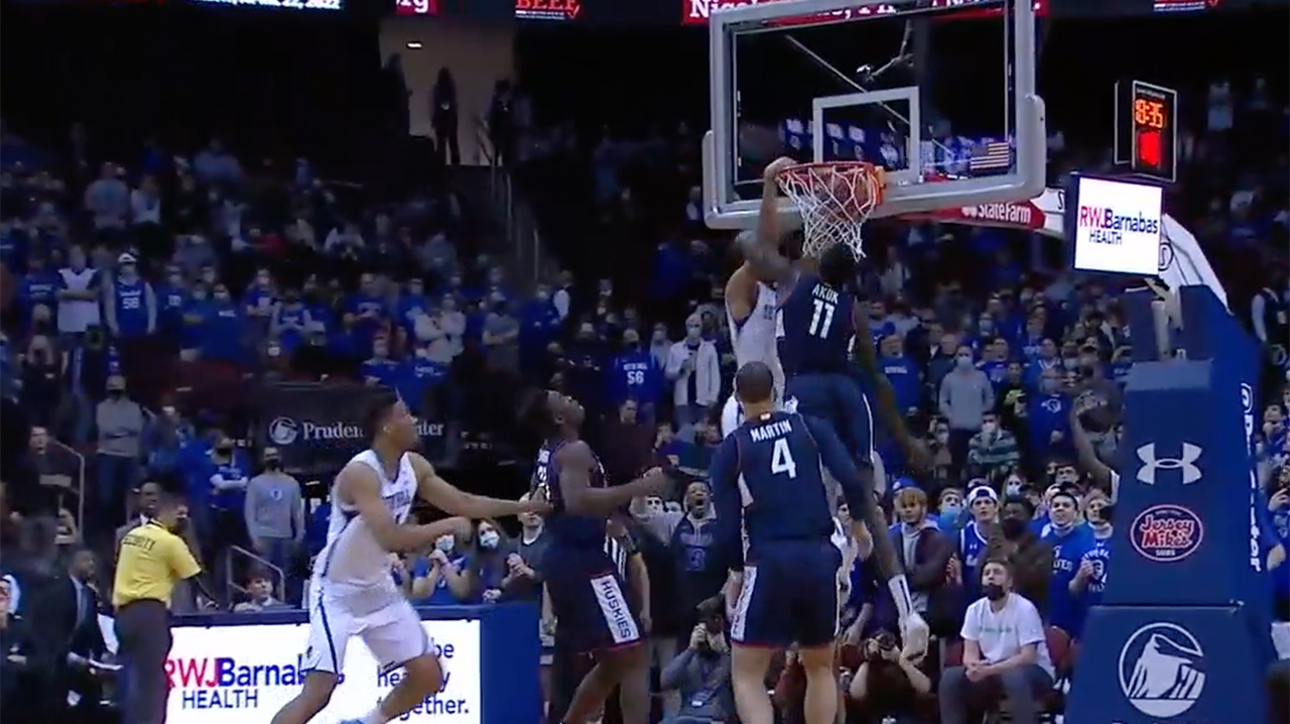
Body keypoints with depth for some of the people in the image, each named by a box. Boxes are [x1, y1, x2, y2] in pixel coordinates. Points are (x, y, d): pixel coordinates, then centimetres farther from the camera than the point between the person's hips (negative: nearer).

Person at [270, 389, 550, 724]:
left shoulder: (414, 466, 0)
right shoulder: (360, 472, -25)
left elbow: (463, 503, 12)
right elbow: (392, 539, -32)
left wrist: (527, 506, 8)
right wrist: (446, 526, -20)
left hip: (377, 589, 8)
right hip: (337, 591, -8)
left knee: (428, 675, 6)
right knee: (318, 691, -18)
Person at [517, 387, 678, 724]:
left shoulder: (548, 455, 15)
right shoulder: (575, 451, -15)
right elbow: (577, 501, -33)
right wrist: (640, 487, -32)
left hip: (562, 561, 10)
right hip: (585, 563, -10)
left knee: (611, 663, 20)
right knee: (634, 658, -8)